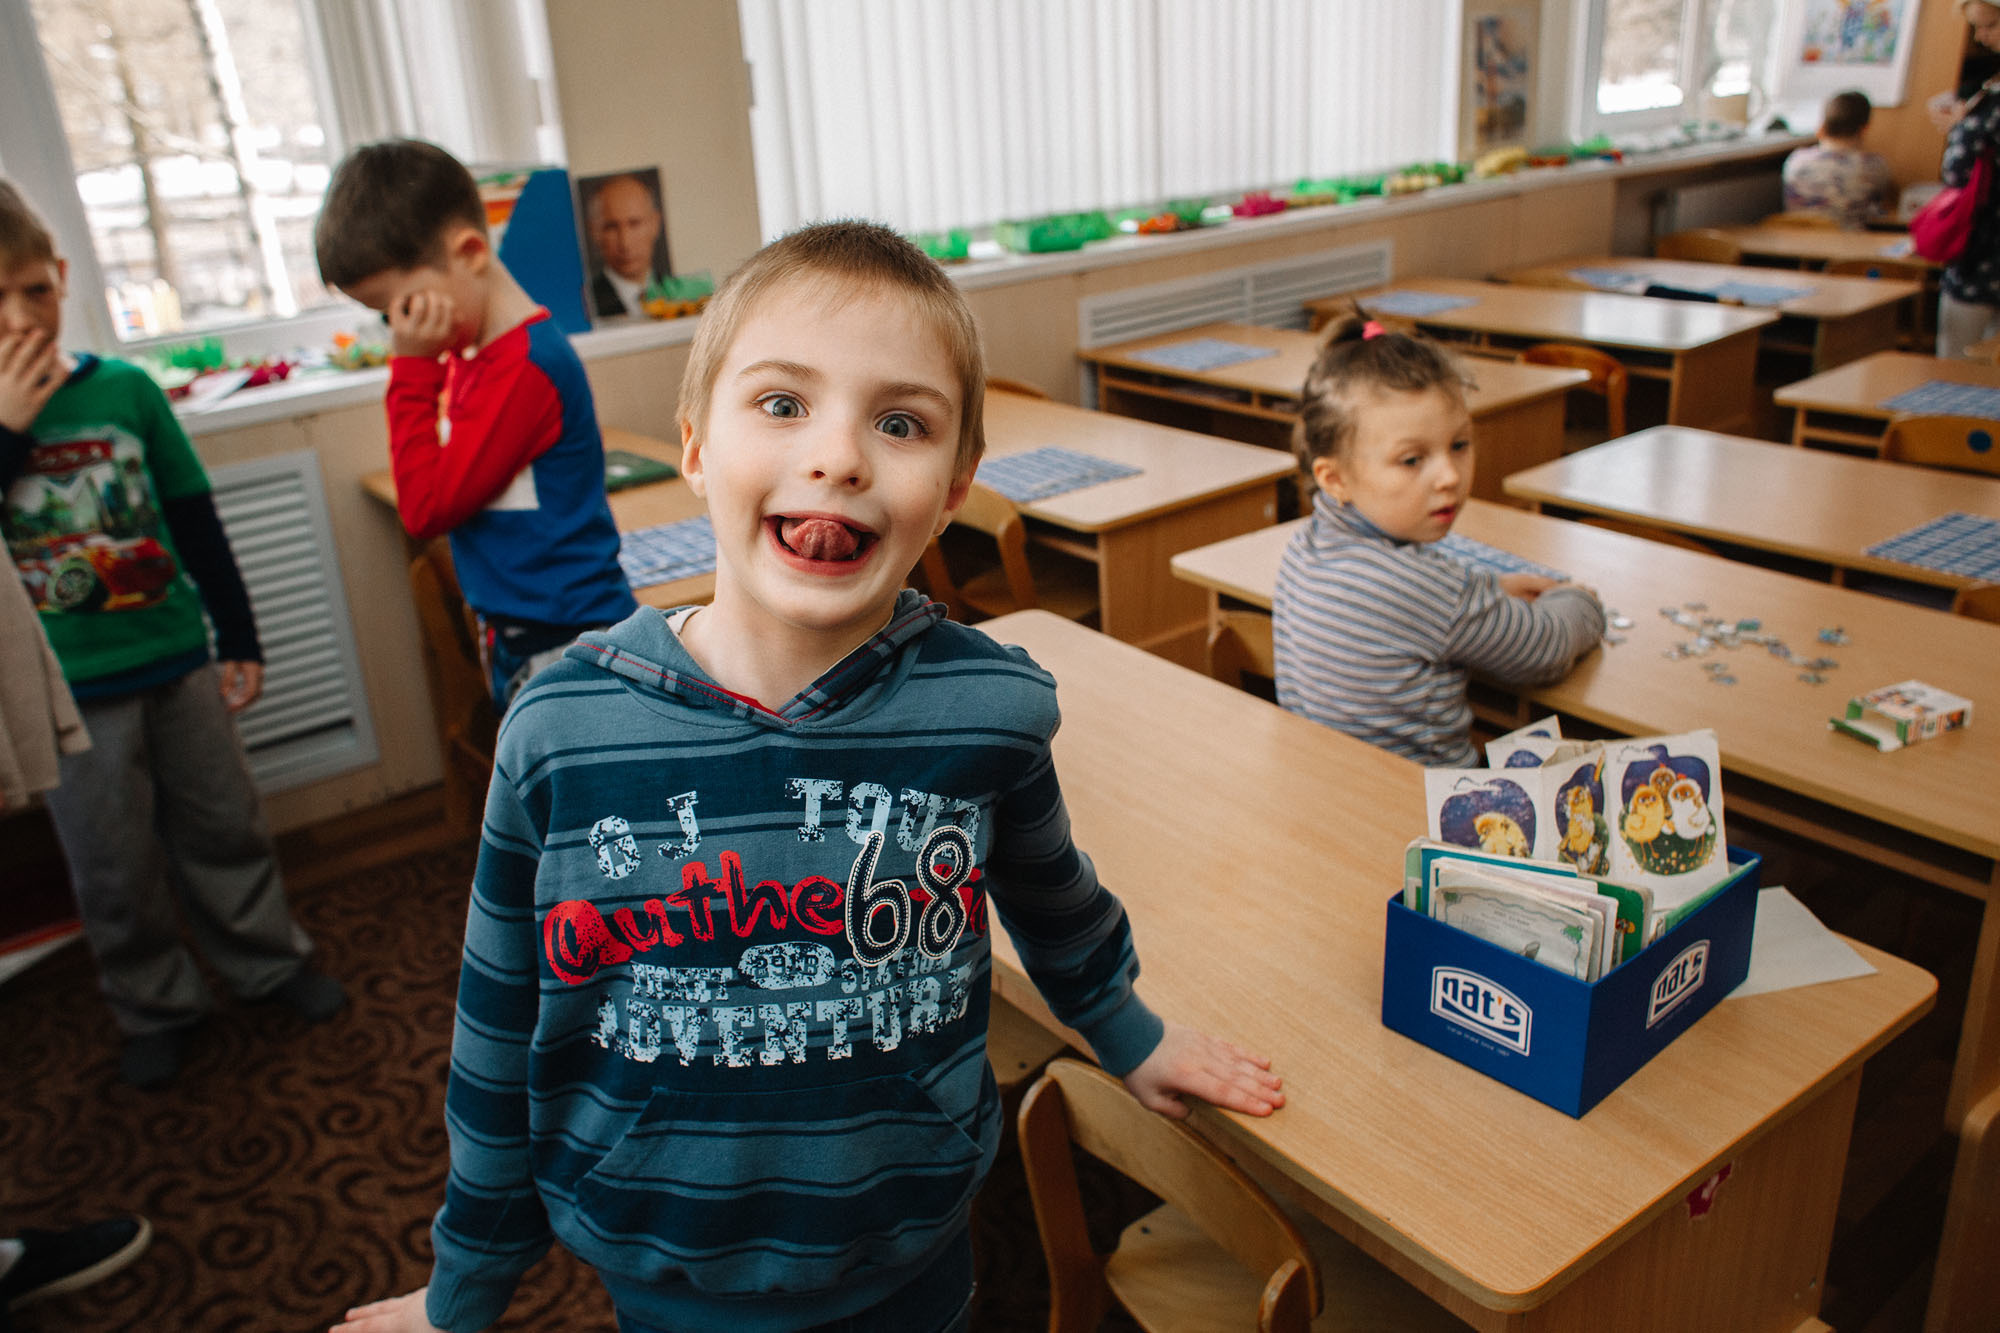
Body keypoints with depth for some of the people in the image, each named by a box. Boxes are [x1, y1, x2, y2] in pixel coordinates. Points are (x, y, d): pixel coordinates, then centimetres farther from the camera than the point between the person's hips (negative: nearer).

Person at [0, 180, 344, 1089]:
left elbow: (197, 523, 3)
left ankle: (269, 960, 34)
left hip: (175, 657, 1)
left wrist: (239, 639, 6)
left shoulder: (126, 390, -4)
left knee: (223, 823, 15)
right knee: (114, 871, 10)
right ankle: (156, 1007, 30)